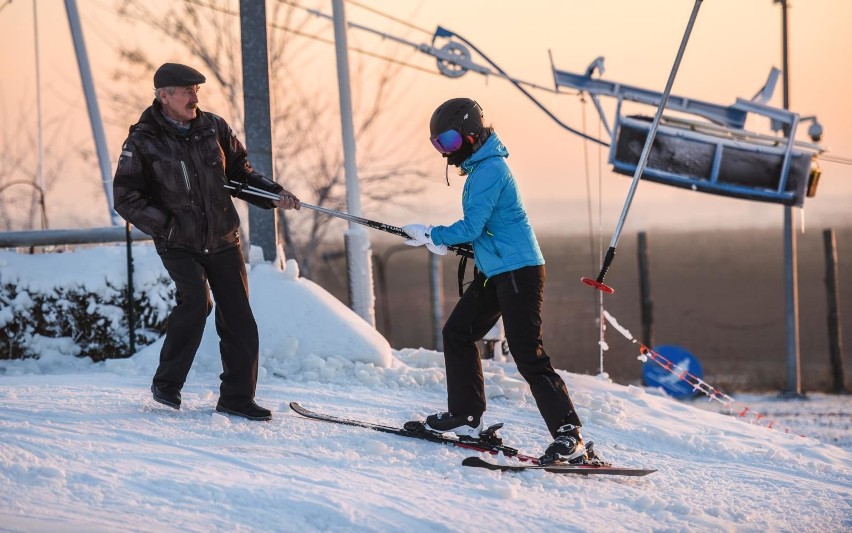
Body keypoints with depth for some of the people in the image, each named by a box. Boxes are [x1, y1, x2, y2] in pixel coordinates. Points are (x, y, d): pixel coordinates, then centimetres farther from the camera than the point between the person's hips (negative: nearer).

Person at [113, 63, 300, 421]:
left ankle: (236, 397, 13)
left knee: (239, 320, 1)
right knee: (196, 301, -26)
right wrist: (167, 225, -14)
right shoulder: (143, 142, -9)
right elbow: (126, 198, -6)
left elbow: (239, 172, 14)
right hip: (178, 245, -4)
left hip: (223, 241, 4)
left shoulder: (213, 127, 2)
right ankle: (167, 382, -9)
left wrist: (273, 194, 0)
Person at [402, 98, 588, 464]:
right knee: (457, 333, 15)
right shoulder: (480, 167, 14)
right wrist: (443, 241, 10)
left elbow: (471, 227, -21)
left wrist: (432, 235, -6)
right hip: (494, 272, 11)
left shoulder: (489, 170, -17)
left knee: (528, 356, -14)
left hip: (518, 272, -11)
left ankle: (570, 437, -14)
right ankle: (466, 416, 22)